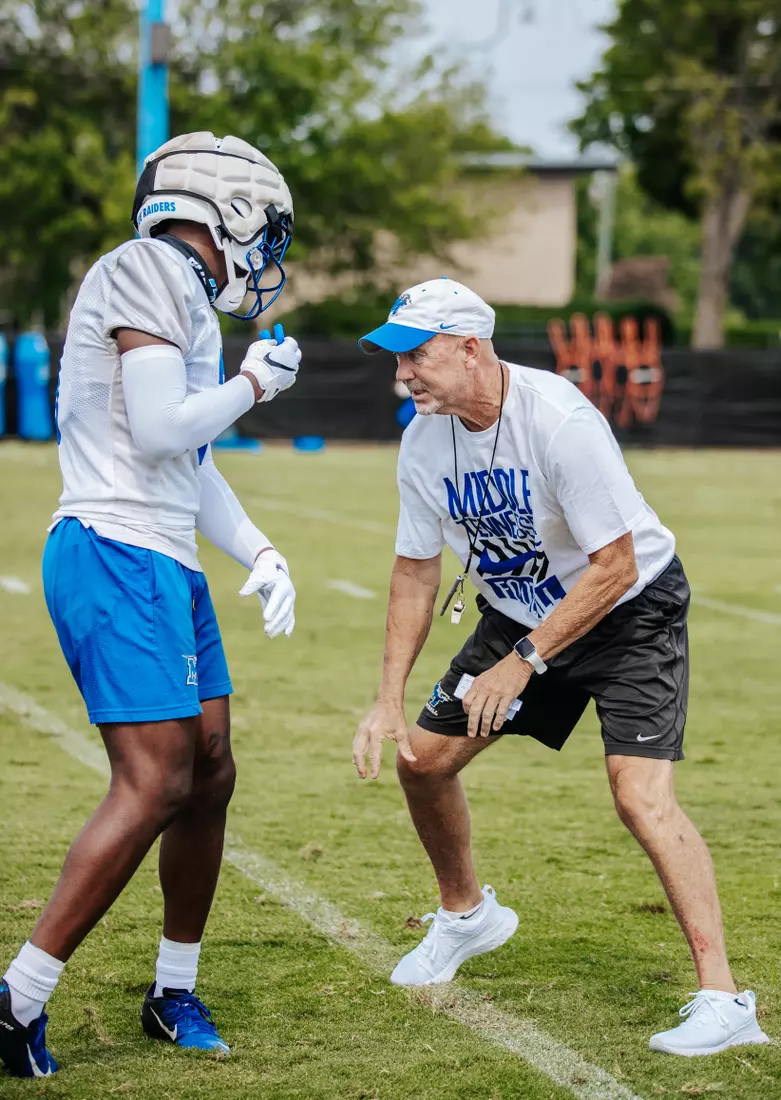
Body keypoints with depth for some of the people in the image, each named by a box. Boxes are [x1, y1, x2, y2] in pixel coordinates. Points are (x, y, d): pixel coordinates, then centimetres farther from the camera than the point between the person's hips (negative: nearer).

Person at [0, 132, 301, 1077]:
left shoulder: (183, 298, 19)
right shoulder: (146, 271, -11)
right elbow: (160, 431, -19)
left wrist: (260, 554, 13)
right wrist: (254, 384, -5)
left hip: (164, 565, 10)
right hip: (116, 556, -10)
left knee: (209, 775, 12)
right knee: (153, 785, -13)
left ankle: (174, 992, 24)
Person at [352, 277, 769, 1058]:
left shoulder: (561, 421, -31)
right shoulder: (424, 444, -10)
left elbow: (613, 569, -28)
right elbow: (416, 571, 2)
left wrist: (522, 663, -27)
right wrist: (388, 699, -4)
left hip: (630, 611, -7)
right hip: (519, 613, 7)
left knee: (639, 792, -23)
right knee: (421, 757, 6)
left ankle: (722, 1000, -20)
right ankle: (466, 913, 34)